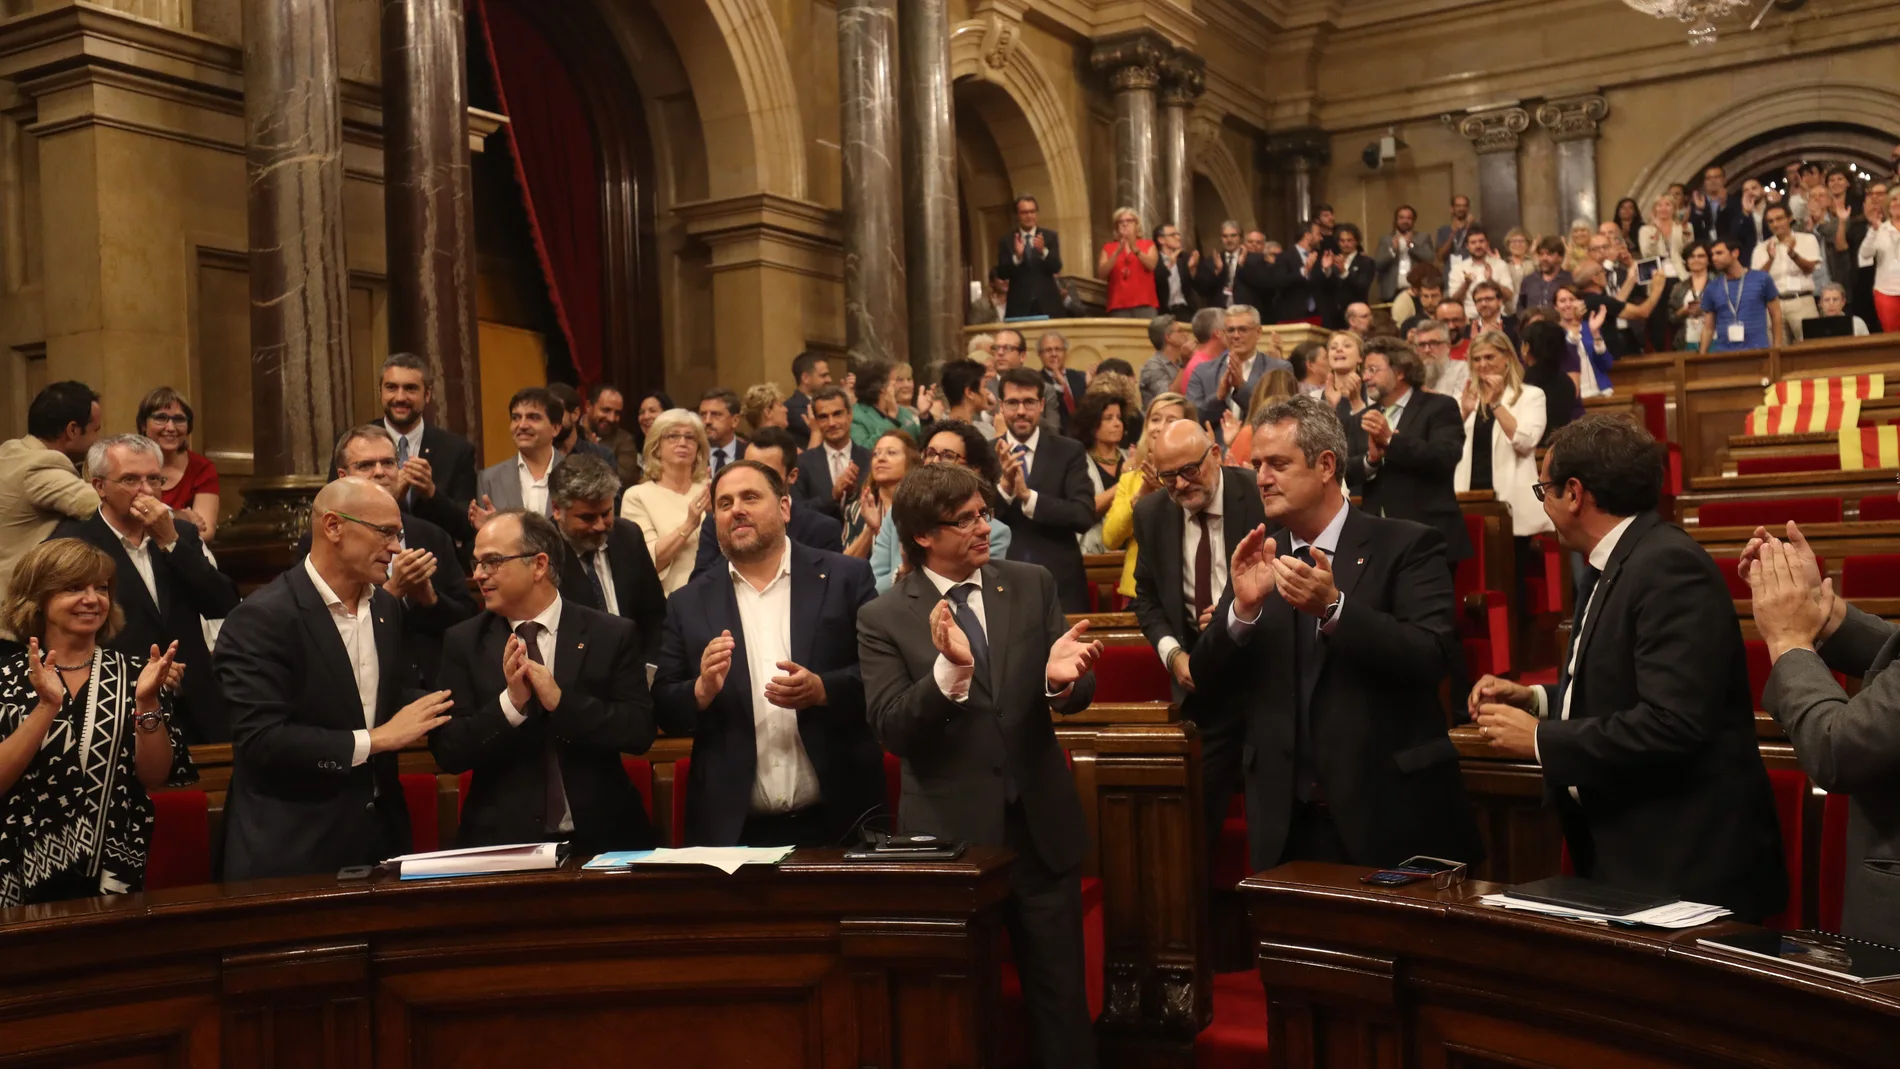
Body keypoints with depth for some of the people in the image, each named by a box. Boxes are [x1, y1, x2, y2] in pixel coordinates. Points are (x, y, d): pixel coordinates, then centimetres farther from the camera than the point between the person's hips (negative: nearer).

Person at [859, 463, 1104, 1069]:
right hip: (951, 832, -2)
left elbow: (1077, 693, 1)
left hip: (1042, 826, 2)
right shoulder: (884, 619, -5)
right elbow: (891, 730, -14)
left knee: (1061, 998, 11)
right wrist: (949, 669, -30)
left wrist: (1062, 678, -23)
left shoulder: (1032, 587, 3)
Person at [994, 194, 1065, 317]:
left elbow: (1056, 268, -4)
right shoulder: (1007, 240, 5)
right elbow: (1001, 274, -2)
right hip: (1019, 304, -1)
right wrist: (1017, 256, -19)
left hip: (1047, 303, 1)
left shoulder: (1050, 236, 7)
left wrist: (1043, 251, -22)